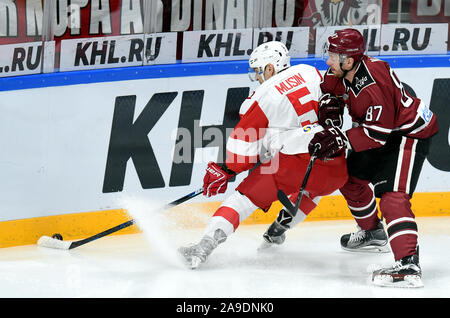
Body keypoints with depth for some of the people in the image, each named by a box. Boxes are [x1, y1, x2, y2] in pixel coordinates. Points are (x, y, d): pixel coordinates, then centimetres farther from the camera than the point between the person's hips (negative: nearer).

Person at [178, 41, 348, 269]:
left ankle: (204, 247, -11)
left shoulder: (263, 96, 3)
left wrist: (226, 171, 20)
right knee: (314, 186, 39)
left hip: (296, 160, -5)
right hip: (335, 169, 5)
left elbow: (244, 142, 6)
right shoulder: (309, 73, 16)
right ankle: (277, 233, 34)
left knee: (245, 197, 2)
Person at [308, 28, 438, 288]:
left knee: (392, 195, -25)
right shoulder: (343, 70, -8)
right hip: (383, 130, 10)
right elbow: (330, 87, 14)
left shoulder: (373, 85, -34)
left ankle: (409, 266, -36)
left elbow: (378, 132, -30)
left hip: (411, 132, -10)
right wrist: (329, 118, -1)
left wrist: (341, 140, -29)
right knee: (352, 177, 20)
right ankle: (373, 233, 45)